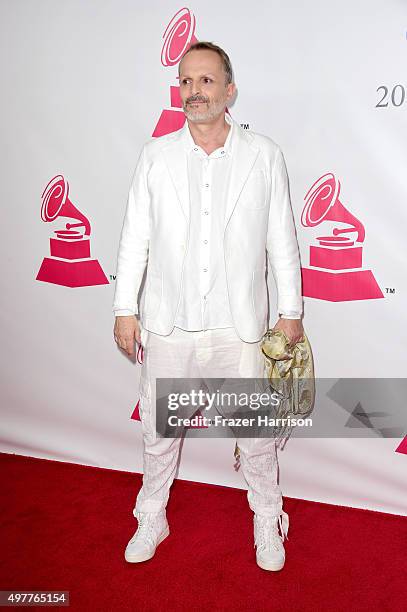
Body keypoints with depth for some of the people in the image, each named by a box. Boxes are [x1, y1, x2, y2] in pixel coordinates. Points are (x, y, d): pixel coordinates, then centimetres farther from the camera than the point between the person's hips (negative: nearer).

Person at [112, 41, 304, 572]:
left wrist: (291, 310, 3)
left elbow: (282, 238, 2)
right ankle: (152, 519, 40)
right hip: (168, 324, 2)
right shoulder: (155, 155, 1)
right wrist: (125, 308, 2)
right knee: (158, 429, 16)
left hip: (239, 327, -1)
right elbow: (135, 237, 3)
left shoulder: (264, 155, -1)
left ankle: (268, 519, 38)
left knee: (256, 430, 12)